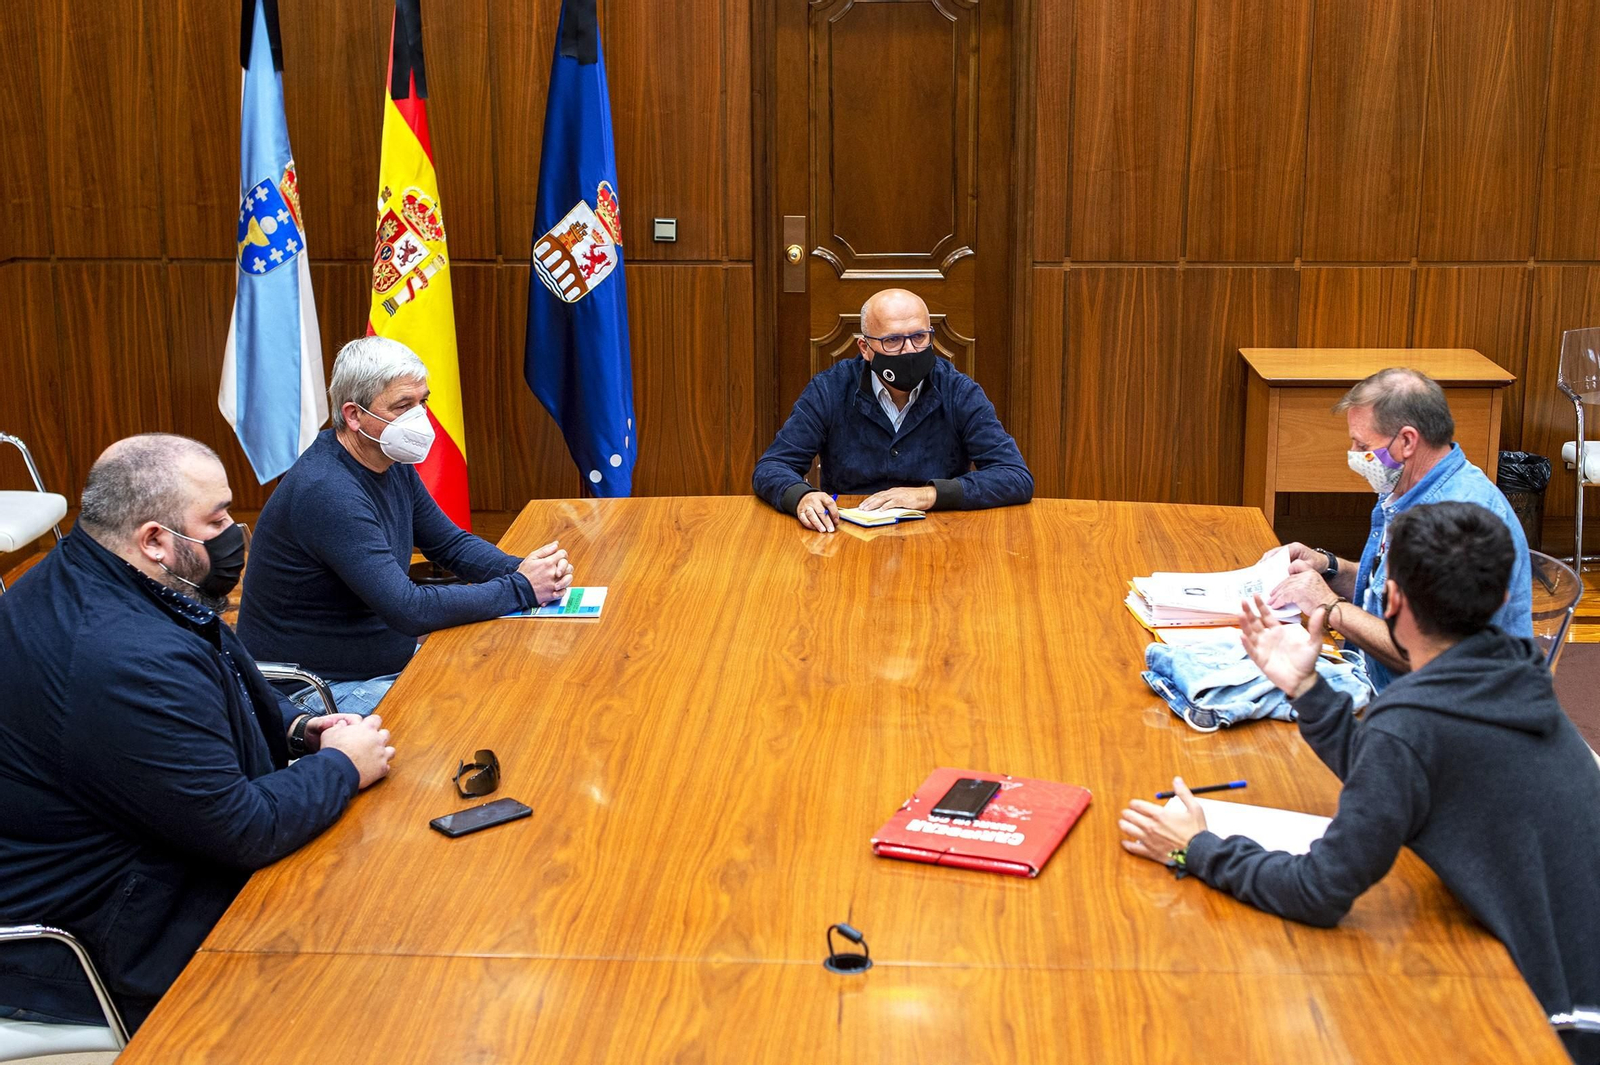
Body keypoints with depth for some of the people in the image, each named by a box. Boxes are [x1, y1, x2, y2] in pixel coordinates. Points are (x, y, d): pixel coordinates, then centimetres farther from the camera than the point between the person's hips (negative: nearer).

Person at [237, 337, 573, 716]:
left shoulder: (393, 467, 3)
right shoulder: (326, 492, -27)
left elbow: (452, 543, 14)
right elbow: (409, 609, -30)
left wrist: (522, 569, -6)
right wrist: (521, 589, -22)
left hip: (389, 661, 9)